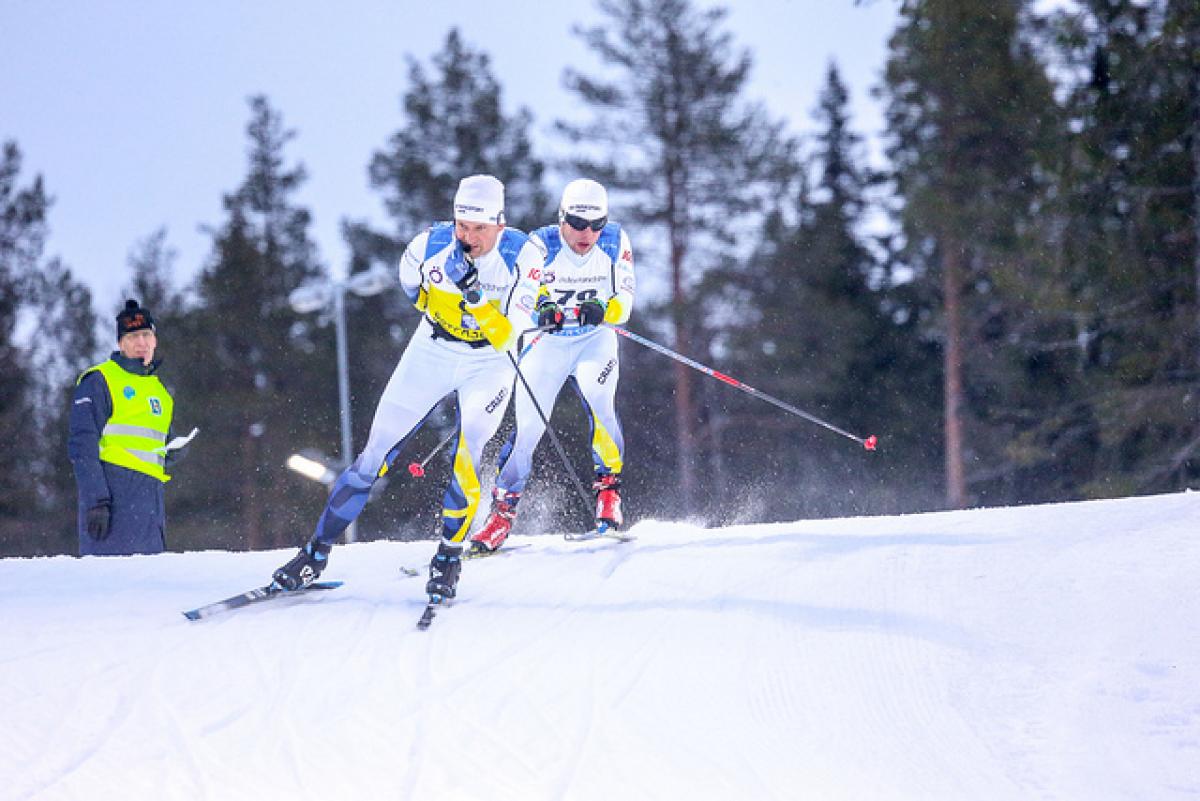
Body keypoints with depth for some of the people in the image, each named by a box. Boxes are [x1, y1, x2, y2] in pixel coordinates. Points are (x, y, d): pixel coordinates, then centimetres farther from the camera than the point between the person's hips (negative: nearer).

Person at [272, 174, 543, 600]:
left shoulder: (523, 254, -20)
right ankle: (317, 552, 9)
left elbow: (510, 332, -24)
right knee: (377, 453, -1)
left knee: (468, 455, -22)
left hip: (489, 363, -1)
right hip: (431, 353, 2)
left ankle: (448, 557, -3)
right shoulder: (430, 245, -16)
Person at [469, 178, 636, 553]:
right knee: (527, 425, -8)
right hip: (548, 342, 0)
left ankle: (608, 491, -18)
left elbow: (625, 300, -11)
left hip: (596, 339, 0)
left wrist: (603, 310, -34)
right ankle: (502, 511, 6)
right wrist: (543, 309, -45)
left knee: (598, 400, -28)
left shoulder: (615, 241, -9)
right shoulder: (541, 244, -14)